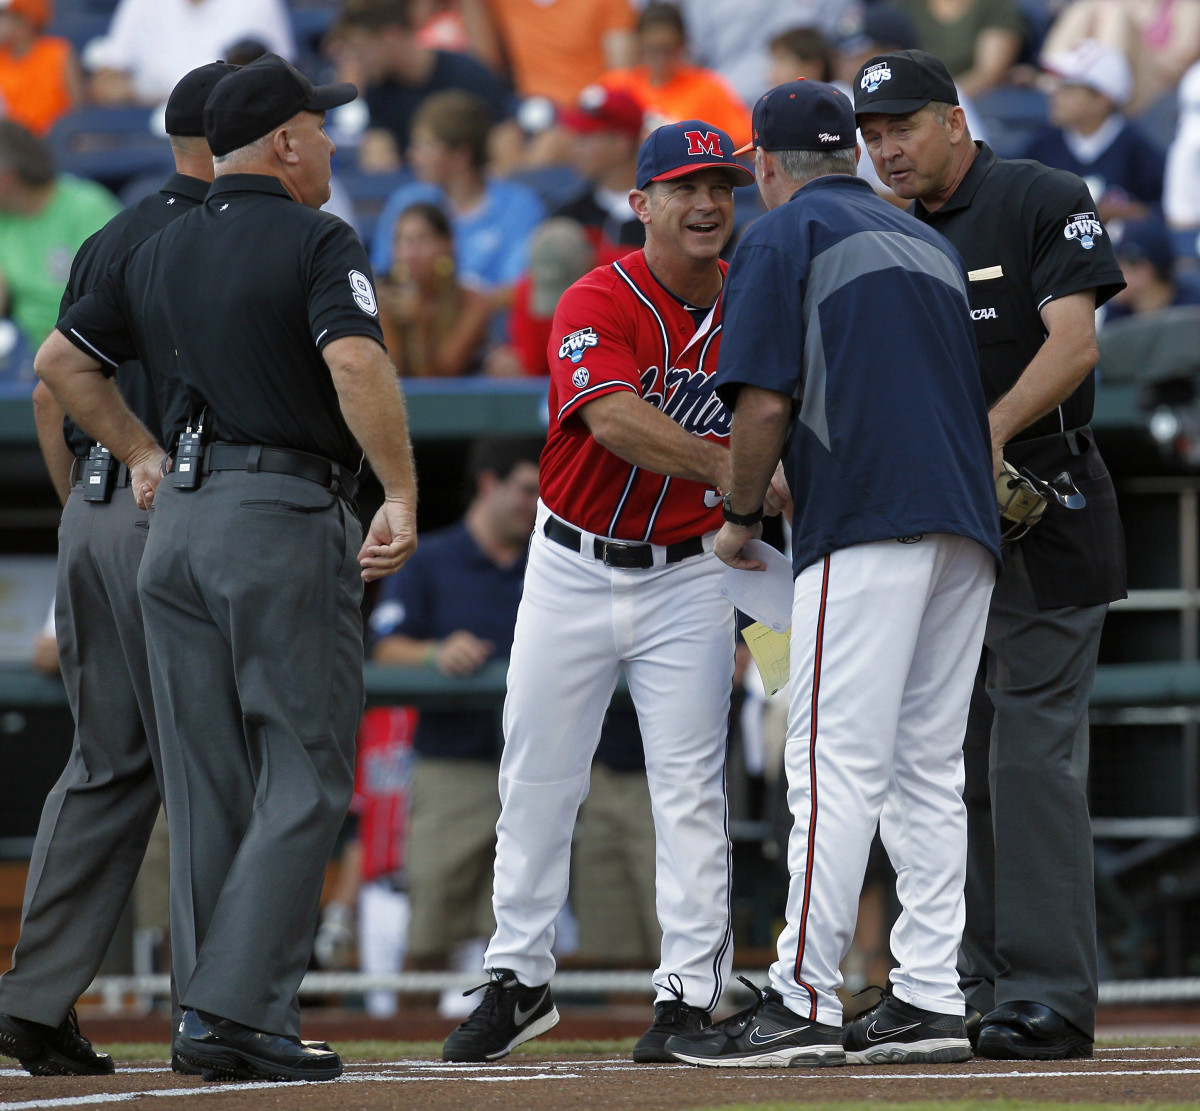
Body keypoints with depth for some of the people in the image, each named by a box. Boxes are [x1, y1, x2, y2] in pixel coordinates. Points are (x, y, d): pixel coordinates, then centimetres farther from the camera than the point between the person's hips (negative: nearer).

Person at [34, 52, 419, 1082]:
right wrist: (402, 495, -19)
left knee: (207, 786, 8)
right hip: (287, 516, -7)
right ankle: (240, 1007, -14)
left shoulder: (161, 252, 15)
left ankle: (213, 1022, 7)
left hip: (176, 524, 7)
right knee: (304, 777, -4)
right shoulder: (317, 242, -6)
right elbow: (355, 360, -22)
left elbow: (59, 359, 22)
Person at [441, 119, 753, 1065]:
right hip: (575, 569, -2)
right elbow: (614, 422, -31)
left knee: (690, 783, -4)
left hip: (689, 577, 2)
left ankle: (691, 990, 0)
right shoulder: (599, 304, -15)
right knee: (537, 777, 5)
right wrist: (729, 467, -41)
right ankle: (519, 979, 18)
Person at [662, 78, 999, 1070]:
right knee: (928, 768, 9)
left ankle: (804, 1006, -14)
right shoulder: (930, 243, 25)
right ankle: (930, 999, 4)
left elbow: (766, 400, -5)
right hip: (967, 523, 7)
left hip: (868, 523, -7)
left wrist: (740, 517, 7)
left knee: (836, 764, -10)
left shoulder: (782, 237, 4)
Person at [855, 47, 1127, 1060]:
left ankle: (1048, 999, -12)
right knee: (954, 764, 6)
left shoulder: (1043, 203, -3)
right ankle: (980, 993, 10)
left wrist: (994, 430, -28)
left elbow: (1074, 341, -14)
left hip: (1042, 516, -7)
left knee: (1034, 754, -11)